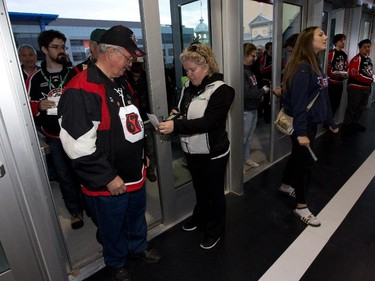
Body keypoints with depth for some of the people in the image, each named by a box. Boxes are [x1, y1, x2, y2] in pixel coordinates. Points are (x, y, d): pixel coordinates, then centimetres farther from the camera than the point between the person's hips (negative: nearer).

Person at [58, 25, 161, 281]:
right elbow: (79, 146, -26)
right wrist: (108, 178, -20)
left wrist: (142, 155, 17)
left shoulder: (122, 83, 7)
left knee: (136, 215, 27)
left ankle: (139, 247, 54)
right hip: (109, 184, -8)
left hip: (135, 174, 8)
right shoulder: (81, 90, -23)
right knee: (113, 227, 18)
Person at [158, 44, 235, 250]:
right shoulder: (188, 86, 3)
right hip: (192, 151, 6)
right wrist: (177, 114, -8)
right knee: (200, 189, 25)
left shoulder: (221, 90, -18)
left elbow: (208, 121, -28)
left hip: (213, 153, -6)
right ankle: (199, 218, 49)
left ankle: (215, 230, 35)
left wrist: (176, 126, -36)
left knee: (214, 193, 13)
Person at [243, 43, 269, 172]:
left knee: (249, 137, 18)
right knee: (242, 138, 1)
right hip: (245, 111, -10)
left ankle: (247, 159, 32)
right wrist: (262, 91, -12)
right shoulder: (241, 72, -20)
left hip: (253, 109, 10)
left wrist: (259, 95, 5)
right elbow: (246, 93, -26)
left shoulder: (249, 69, 12)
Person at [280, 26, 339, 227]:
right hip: (302, 124, -9)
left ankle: (286, 185, 43)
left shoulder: (315, 65, 12)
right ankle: (301, 206, 15)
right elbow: (298, 102, -26)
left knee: (299, 156, 21)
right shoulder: (302, 68, -20)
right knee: (304, 160, 0)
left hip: (311, 121, 10)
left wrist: (330, 121, 18)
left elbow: (322, 97, 15)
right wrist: (300, 132, -29)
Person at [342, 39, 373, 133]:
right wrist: (370, 80, -18)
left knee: (361, 107, 15)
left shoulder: (369, 59, 16)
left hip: (366, 88, 9)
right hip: (355, 87, -9)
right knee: (352, 107, -5)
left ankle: (355, 124, 27)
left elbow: (370, 73, 25)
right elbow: (353, 73, -23)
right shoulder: (357, 58, -12)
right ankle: (346, 125, 6)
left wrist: (369, 86, 12)